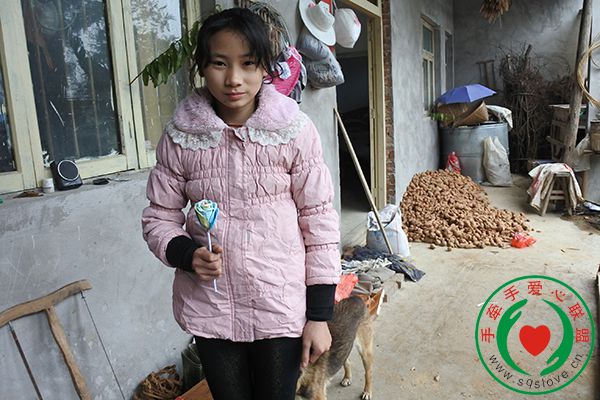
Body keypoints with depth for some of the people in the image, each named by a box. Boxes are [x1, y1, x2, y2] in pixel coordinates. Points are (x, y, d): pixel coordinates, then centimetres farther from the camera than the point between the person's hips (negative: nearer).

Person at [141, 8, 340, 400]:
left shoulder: (296, 130, -10)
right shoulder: (180, 136, -6)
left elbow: (319, 222, -6)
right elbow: (159, 216, 4)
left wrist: (319, 315, -4)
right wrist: (187, 254, -18)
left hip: (282, 308, -1)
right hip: (210, 309, 2)